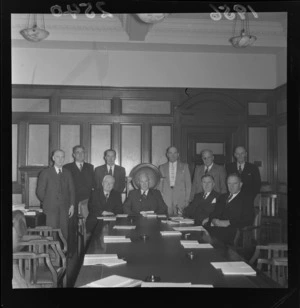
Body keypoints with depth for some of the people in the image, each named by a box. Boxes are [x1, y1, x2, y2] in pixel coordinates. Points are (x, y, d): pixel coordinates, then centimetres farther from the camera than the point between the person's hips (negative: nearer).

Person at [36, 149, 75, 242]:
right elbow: (40, 191, 4)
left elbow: (71, 190, 11)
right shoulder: (46, 173, 2)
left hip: (64, 208, 3)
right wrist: (47, 202, 4)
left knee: (64, 233, -1)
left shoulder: (67, 173, 12)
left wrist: (72, 205, 2)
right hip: (51, 207, -3)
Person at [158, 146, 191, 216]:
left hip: (180, 200, -1)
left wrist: (187, 199, -1)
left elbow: (188, 183, 7)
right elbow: (159, 185, 12)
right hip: (166, 200, 1)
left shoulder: (184, 166, 10)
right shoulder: (162, 167, 13)